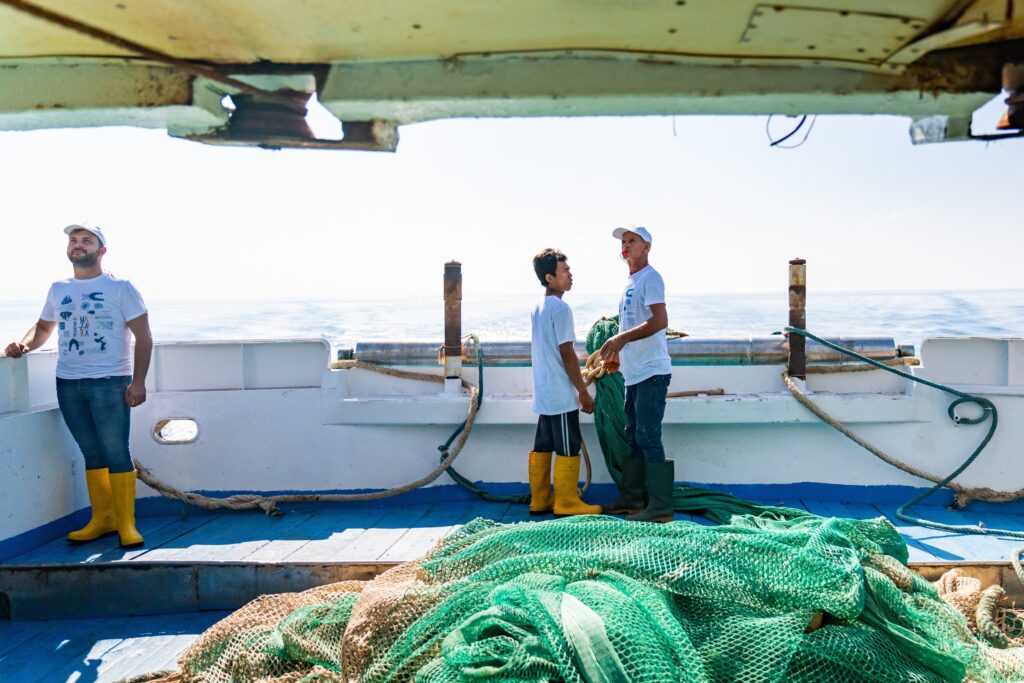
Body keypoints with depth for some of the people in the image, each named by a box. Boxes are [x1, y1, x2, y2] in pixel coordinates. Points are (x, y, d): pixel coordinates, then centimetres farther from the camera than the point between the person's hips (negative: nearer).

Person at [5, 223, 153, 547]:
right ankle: (102, 519, 19)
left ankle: (126, 524, 0)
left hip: (109, 383, -5)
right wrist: (25, 344, 2)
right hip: (68, 384, 5)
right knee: (92, 453, 10)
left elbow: (143, 336, -3)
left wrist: (138, 381, -11)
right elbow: (44, 326, 25)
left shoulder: (119, 287, -1)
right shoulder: (58, 289, 13)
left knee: (116, 452, -6)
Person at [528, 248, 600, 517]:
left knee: (542, 446, 12)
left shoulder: (538, 308, 13)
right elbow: (567, 354, -17)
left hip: (543, 394, 9)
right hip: (561, 394, -9)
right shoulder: (561, 308, -15)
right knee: (568, 448, -1)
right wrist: (584, 393, -11)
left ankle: (540, 500, 18)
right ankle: (566, 503, 6)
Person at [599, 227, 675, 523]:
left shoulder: (650, 278, -9)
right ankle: (632, 498, 25)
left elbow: (660, 321, -23)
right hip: (634, 373, 10)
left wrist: (622, 338, -27)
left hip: (652, 371, -10)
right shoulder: (629, 283, 20)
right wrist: (616, 354, 21)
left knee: (648, 438, -9)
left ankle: (661, 506, -3)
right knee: (633, 436, 15)